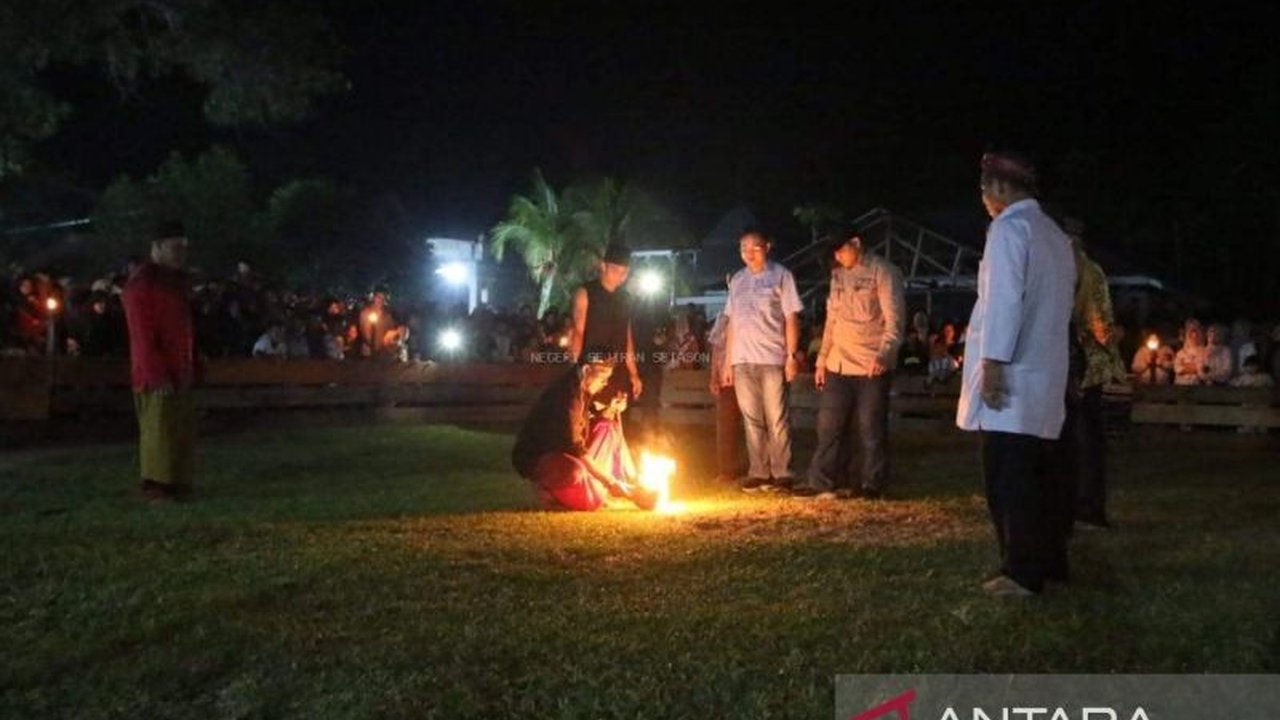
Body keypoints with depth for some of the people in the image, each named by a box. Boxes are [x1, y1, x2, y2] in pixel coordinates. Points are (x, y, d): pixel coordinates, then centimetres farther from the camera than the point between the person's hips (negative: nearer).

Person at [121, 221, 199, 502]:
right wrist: (157, 375, -20)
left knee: (183, 429, 11)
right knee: (159, 428, -4)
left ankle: (177, 482, 18)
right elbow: (141, 335, -16)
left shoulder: (177, 280, 17)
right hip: (158, 375, -9)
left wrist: (192, 367, 14)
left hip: (180, 371, 9)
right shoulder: (142, 283, -11)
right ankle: (155, 484, 3)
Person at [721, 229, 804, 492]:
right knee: (752, 420, 6)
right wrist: (728, 361, 11)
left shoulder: (781, 276, 2)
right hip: (742, 361, 5)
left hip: (772, 358, -4)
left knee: (777, 419, -2)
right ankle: (758, 473, 12)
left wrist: (792, 355, -10)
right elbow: (731, 322, 15)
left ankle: (781, 473, 4)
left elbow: (791, 318, -2)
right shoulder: (737, 280, 15)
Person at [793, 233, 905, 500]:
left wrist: (884, 354, -26)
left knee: (871, 428, 1)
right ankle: (822, 482, 12)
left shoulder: (882, 271, -6)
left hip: (872, 366, -6)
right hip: (838, 365, 7)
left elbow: (895, 319, -12)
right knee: (829, 426, 6)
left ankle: (872, 485, 12)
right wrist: (822, 358, 14)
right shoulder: (837, 275, 15)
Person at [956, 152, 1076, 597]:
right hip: (1045, 375, 9)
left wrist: (993, 362, -18)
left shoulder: (1009, 228, -7)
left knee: (1008, 479, -5)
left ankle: (1022, 573, -2)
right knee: (1034, 473, 15)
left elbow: (1004, 298, -17)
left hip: (1011, 376, -9)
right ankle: (1049, 561, 21)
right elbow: (1057, 304, 18)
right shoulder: (1054, 234, 18)